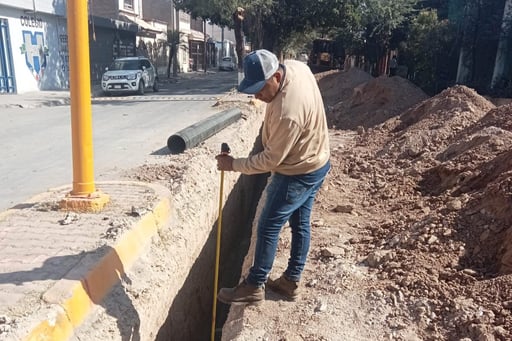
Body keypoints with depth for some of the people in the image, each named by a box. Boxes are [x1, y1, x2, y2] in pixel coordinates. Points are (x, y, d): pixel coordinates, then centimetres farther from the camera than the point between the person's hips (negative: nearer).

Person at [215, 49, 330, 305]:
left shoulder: (287, 113, -35)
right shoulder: (296, 66, -9)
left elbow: (271, 160, -25)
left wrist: (234, 164, -14)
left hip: (296, 174, -10)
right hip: (316, 163, 10)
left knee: (268, 228, 3)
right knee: (301, 224, 17)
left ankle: (254, 287, 19)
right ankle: (291, 281, 32)